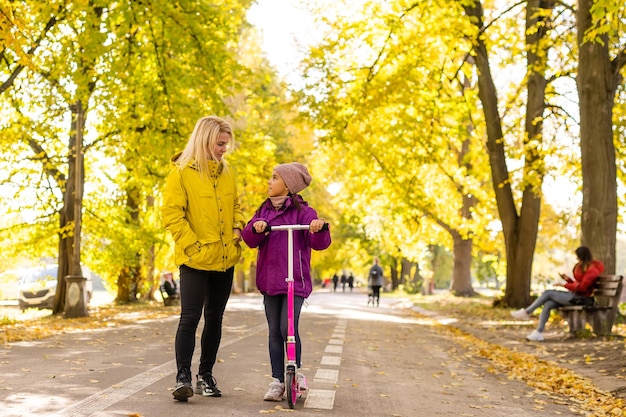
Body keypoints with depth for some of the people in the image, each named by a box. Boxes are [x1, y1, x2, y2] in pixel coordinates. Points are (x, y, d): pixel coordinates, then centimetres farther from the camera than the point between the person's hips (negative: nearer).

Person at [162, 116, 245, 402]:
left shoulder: (226, 172, 10)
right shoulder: (182, 171, -8)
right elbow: (172, 214, -12)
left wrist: (237, 227, 3)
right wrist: (193, 245, -16)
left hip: (224, 259, 6)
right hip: (195, 260, -6)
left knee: (215, 317, 11)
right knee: (190, 317, -9)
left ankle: (205, 376, 21)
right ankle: (183, 378, -4)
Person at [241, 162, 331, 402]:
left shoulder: (302, 211, -3)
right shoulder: (264, 210, 13)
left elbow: (319, 243, -12)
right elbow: (250, 239, 3)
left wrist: (319, 229, -33)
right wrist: (256, 228, -19)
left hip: (295, 281, -5)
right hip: (269, 280, 5)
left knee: (288, 328, -14)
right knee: (274, 332, 7)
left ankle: (296, 371, 7)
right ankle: (277, 382, 13)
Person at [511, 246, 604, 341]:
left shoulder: (592, 270, -12)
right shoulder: (582, 267, 18)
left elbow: (582, 287, -18)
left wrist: (564, 285, -13)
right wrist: (568, 279, 3)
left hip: (578, 298, -9)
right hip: (573, 295, 9)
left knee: (548, 293, -15)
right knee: (548, 304, -14)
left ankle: (526, 312, -4)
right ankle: (538, 333, -20)